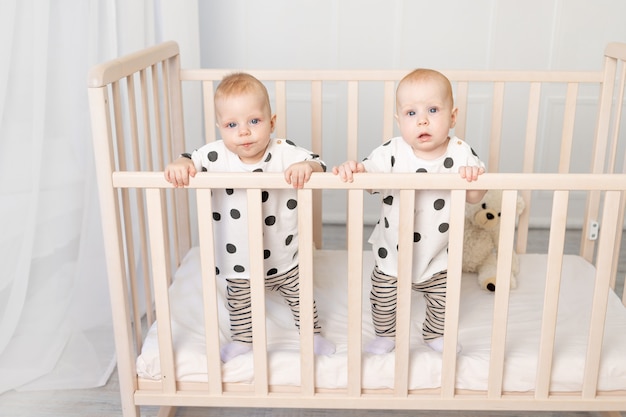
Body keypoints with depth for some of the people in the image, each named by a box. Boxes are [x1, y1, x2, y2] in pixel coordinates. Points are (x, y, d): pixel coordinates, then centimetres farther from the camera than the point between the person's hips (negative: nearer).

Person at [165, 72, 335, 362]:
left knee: (299, 296, 22)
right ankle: (243, 338, 50)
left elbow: (318, 164, -22)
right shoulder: (216, 155, -17)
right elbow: (191, 161, -14)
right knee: (240, 303, 24)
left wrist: (306, 166, -45)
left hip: (284, 259, -1)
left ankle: (312, 333, 47)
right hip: (238, 263, 1)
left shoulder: (284, 153, -20)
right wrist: (178, 166, -37)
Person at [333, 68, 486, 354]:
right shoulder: (392, 153, -18)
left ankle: (435, 334, 50)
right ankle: (384, 335, 45)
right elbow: (367, 173, -22)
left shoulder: (460, 154, -14)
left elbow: (474, 198, -13)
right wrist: (351, 169, -44)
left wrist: (474, 176, -34)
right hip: (392, 253, -1)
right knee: (383, 299, 15)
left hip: (438, 256, 1)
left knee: (442, 300, 20)